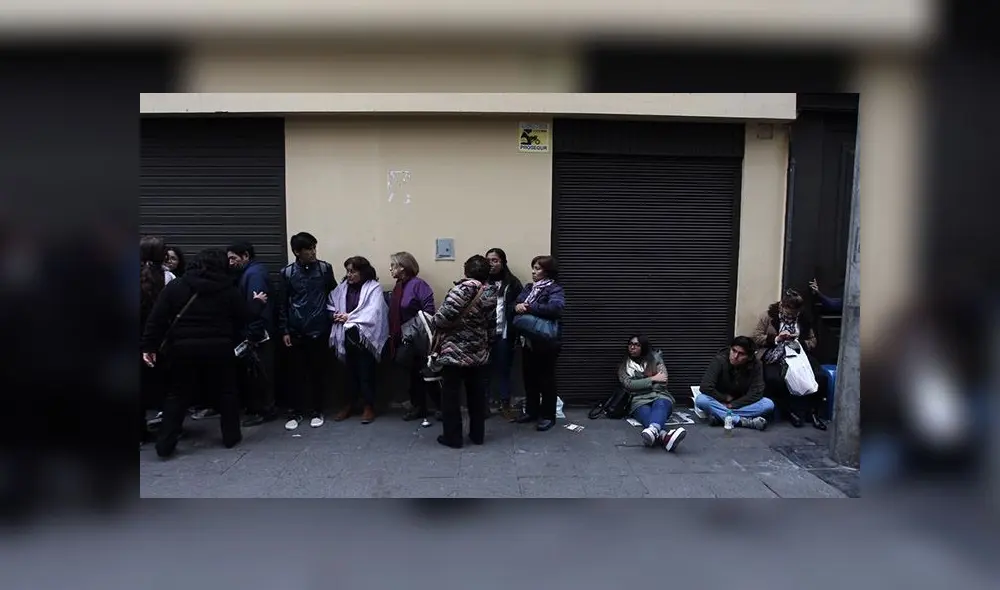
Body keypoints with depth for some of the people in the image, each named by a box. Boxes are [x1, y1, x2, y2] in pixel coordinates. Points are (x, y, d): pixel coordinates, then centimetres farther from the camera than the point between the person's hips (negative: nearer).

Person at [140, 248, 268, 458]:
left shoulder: (175, 286, 3)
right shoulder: (228, 290, 0)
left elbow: (156, 319, -2)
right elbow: (246, 315, 6)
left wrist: (149, 346, 1)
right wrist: (258, 302, 25)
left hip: (183, 347, 1)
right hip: (219, 348, -1)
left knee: (178, 395, 11)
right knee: (226, 391, 14)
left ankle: (165, 443, 9)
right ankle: (231, 436, 20)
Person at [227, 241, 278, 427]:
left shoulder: (254, 273, -15)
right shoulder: (249, 272, 16)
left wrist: (251, 335, -23)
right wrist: (249, 334, 14)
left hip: (257, 335, -10)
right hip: (253, 333, 10)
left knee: (258, 373, -2)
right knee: (252, 372, 15)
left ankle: (264, 411, 7)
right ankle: (255, 408, 23)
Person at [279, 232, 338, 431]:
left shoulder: (325, 268, 0)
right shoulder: (287, 273, 0)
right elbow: (283, 304, 4)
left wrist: (332, 323, 3)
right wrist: (284, 331, -1)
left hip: (319, 330, 0)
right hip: (296, 332, 0)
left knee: (318, 372, 6)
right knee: (297, 373, 6)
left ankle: (317, 411, 18)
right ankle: (298, 411, 18)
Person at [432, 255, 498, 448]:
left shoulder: (461, 290, -16)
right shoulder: (490, 296, 3)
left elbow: (443, 317, -23)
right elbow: (492, 328, 6)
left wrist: (434, 322, -3)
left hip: (454, 352, -6)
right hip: (479, 353, 6)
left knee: (451, 395, 4)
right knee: (477, 394, 14)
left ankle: (452, 437, 10)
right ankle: (478, 434, 23)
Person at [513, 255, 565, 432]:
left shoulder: (555, 289, -10)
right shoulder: (528, 287, 12)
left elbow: (555, 308, -29)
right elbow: (515, 303, 5)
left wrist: (528, 307, -25)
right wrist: (517, 306, -20)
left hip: (546, 342, -7)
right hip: (528, 340, 7)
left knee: (546, 379, 4)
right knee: (529, 377, 15)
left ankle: (548, 415, 15)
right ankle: (531, 411, 30)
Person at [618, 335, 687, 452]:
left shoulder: (655, 359, 14)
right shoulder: (624, 366, 16)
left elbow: (662, 382, 4)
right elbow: (629, 384, -1)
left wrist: (640, 384, -2)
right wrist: (652, 379, -5)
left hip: (659, 396, 1)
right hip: (639, 400, 0)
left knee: (660, 405, -38)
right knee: (646, 413, -37)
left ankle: (653, 430, -73)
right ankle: (665, 435, -71)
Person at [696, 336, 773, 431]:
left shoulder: (755, 365, -15)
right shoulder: (720, 360, -19)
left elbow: (756, 393, -17)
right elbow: (705, 387, -23)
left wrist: (732, 405, -22)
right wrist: (726, 398, -16)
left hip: (741, 404, 2)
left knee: (769, 404, -24)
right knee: (700, 400, -33)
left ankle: (721, 416, -29)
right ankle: (743, 421, -35)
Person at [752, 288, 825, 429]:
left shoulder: (804, 319, 13)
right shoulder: (769, 316, 4)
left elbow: (813, 342, 15)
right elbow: (756, 338, 0)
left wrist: (800, 343, -7)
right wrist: (776, 339, -14)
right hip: (774, 358, -2)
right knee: (774, 379, -34)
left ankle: (811, 411, -8)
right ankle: (790, 412, -13)